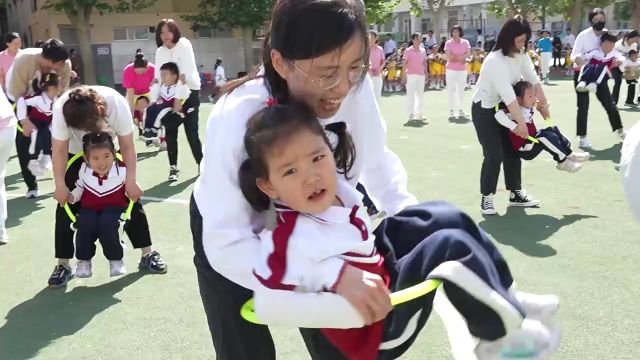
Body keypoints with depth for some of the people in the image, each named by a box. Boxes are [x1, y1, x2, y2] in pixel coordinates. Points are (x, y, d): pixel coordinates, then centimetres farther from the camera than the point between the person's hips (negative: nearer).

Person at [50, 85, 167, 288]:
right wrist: (60, 185, -23)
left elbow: (127, 146, -25)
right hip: (75, 155, 0)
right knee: (66, 204, -7)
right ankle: (63, 265, 6)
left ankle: (147, 255, 8)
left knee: (131, 195, -3)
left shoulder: (117, 104, -37)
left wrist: (130, 180, -25)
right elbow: (60, 150, -24)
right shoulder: (61, 109, -37)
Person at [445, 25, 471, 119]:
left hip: (462, 69, 2)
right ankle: (451, 109, 4)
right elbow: (449, 56, -12)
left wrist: (455, 57, -16)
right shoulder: (448, 43, -2)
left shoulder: (465, 42, 5)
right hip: (451, 70, -2)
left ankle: (460, 109, 13)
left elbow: (468, 53, -7)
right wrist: (461, 59, -13)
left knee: (461, 90, 7)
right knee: (451, 90, -1)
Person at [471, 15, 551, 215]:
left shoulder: (520, 54, -4)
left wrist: (543, 104, -5)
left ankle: (516, 194, 19)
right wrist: (521, 122, -28)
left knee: (512, 151, 9)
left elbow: (533, 79, 0)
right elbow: (508, 95, -30)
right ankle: (486, 198, 1)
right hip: (484, 110, -8)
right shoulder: (494, 61, -30)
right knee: (494, 155, -12)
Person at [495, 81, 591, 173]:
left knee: (553, 130, 13)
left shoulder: (528, 109, 3)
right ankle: (563, 162, -10)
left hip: (532, 140, 10)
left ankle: (569, 154, 13)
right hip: (524, 149, -10)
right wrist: (514, 127, -42)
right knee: (548, 137, -24)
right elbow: (498, 115, -43)